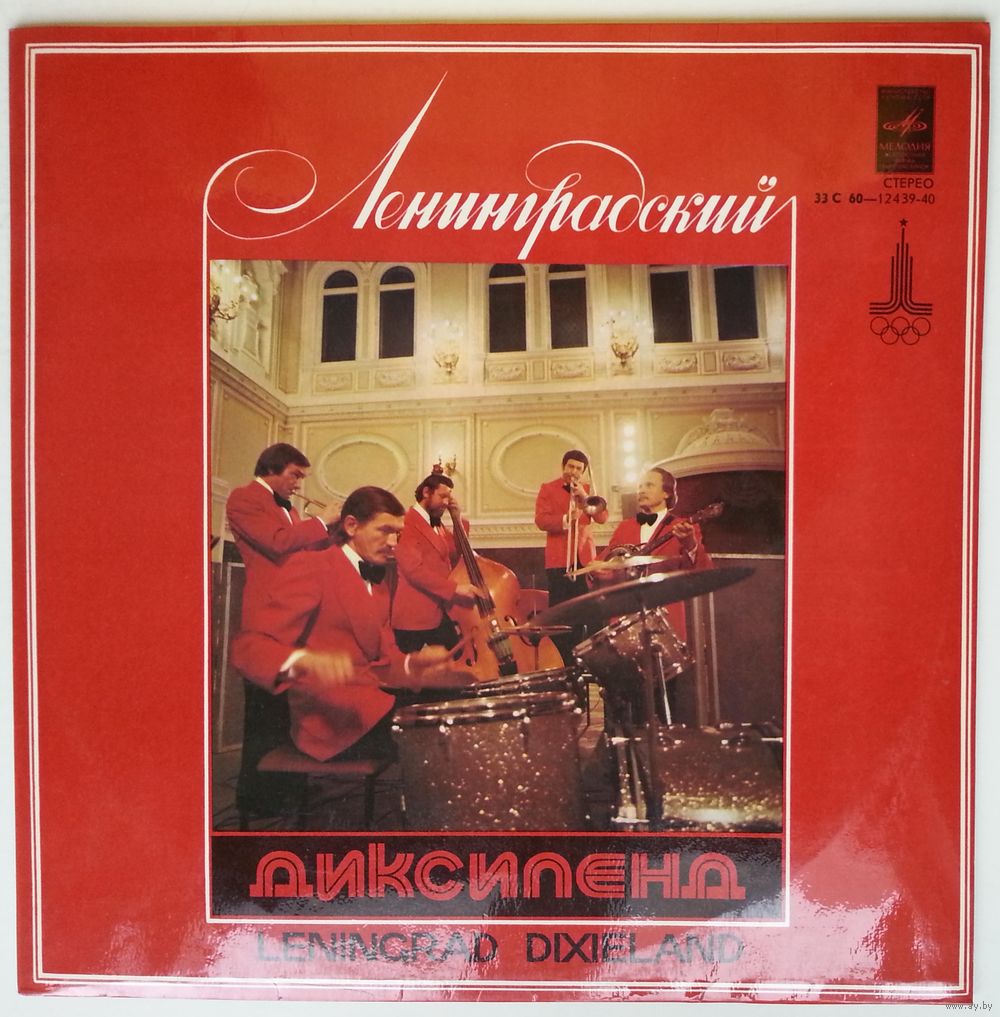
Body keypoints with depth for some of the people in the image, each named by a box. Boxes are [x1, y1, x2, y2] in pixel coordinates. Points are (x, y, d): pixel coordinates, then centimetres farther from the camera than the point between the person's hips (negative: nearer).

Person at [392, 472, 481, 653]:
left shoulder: (437, 525, 17)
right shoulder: (408, 523, -13)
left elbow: (453, 556, 11)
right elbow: (414, 569, -23)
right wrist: (454, 587, -27)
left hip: (441, 613, 9)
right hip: (413, 615, -9)